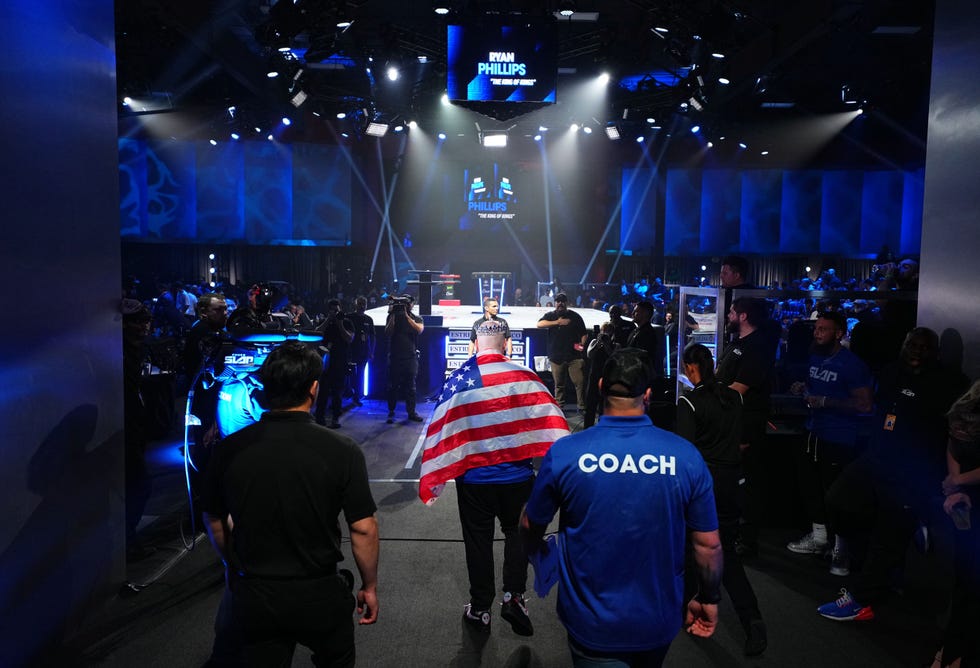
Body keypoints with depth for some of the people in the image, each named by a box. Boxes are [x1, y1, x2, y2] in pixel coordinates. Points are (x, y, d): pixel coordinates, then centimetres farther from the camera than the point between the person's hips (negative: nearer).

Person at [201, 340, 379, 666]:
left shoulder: (230, 449, -10)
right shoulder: (341, 450, -19)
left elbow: (213, 520, 4)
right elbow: (364, 529, -14)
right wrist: (369, 587, 1)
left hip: (251, 596, 1)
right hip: (319, 596, 0)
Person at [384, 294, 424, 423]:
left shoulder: (417, 319, 9)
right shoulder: (394, 317, 7)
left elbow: (419, 329, -12)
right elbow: (387, 333, -5)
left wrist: (407, 316, -17)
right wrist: (392, 316, -13)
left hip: (411, 357, 1)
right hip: (395, 356, -1)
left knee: (410, 386, 4)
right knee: (393, 386, 0)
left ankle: (411, 412, 10)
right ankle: (391, 413, 4)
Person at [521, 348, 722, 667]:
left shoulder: (563, 453, -18)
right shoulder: (686, 456, -15)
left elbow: (531, 525, -2)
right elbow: (708, 544, -7)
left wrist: (535, 550, 20)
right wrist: (709, 599, 12)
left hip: (592, 625, -2)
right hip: (660, 622, 3)